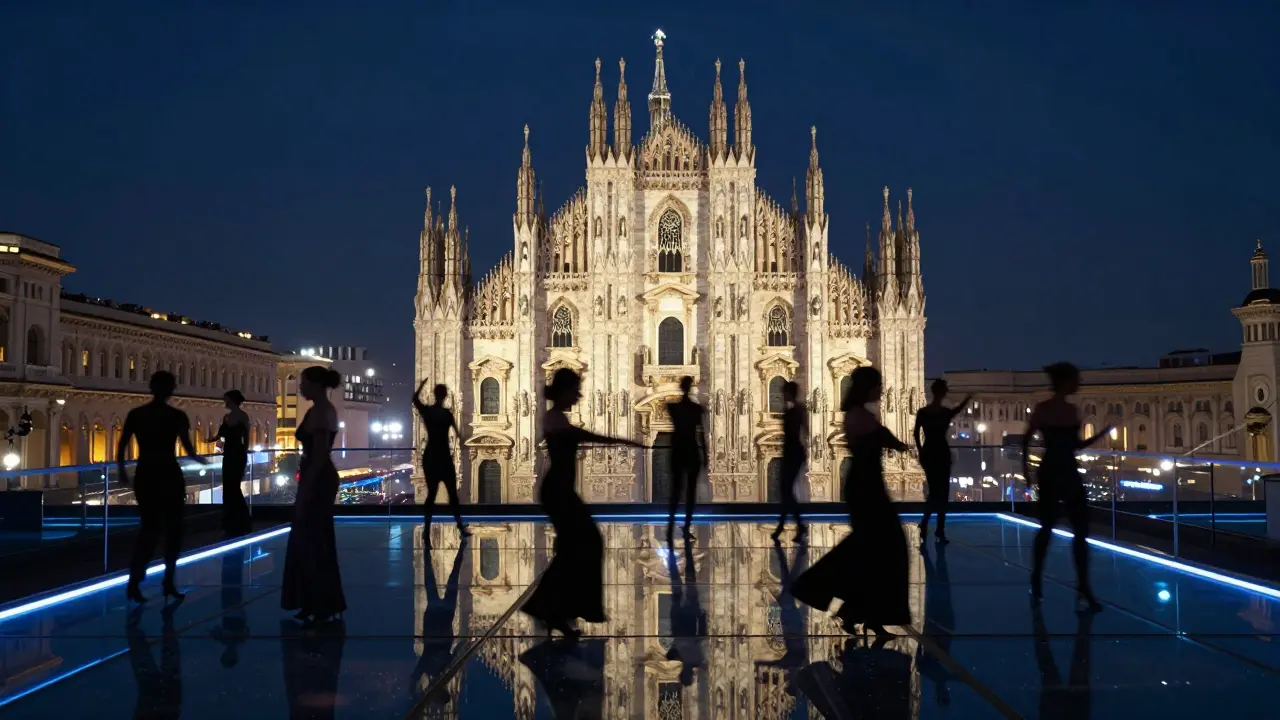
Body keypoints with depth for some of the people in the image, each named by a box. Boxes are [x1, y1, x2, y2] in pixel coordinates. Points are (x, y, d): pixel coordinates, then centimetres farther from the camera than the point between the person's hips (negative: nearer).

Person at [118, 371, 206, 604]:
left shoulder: (135, 414, 1)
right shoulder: (177, 416, -7)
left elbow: (121, 448, 2)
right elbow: (189, 451, -8)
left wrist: (121, 470, 18)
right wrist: (200, 459, 13)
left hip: (144, 476, 3)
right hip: (169, 476, -3)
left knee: (149, 528, 14)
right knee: (173, 530, 12)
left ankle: (134, 580, 2)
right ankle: (168, 582, 13)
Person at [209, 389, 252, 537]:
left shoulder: (242, 416, -6)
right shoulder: (226, 417, 12)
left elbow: (246, 438, -4)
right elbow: (219, 435, 13)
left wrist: (244, 455, -5)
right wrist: (207, 440, -6)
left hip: (238, 454, -7)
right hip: (228, 454, 7)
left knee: (233, 488, -9)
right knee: (228, 488, 8)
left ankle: (242, 524, -1)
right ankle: (231, 525, 15)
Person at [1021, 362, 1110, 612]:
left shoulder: (1073, 410, 6)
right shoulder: (1042, 409, -8)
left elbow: (1076, 445, 13)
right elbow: (1026, 439, -1)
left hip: (1070, 473, 5)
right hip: (1051, 474, -5)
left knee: (1081, 531, 7)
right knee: (1046, 529, -1)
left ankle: (1083, 588, 12)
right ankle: (1036, 582, 7)